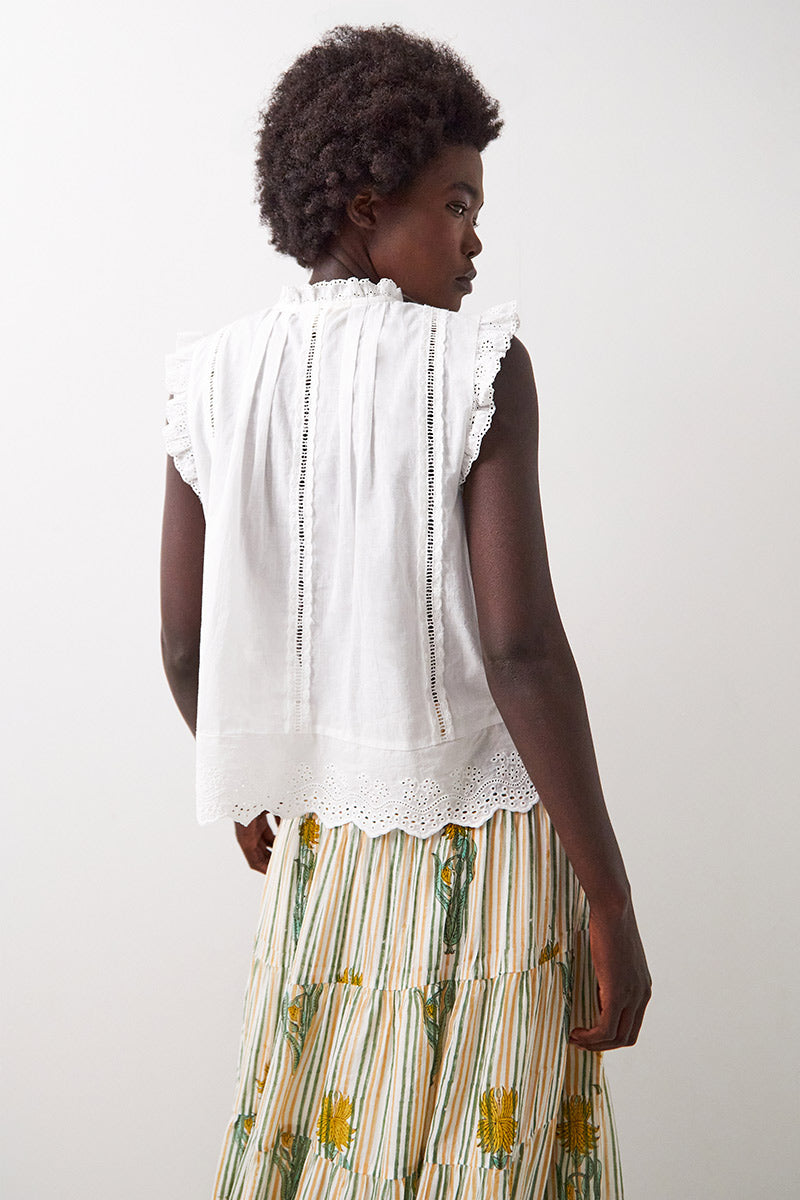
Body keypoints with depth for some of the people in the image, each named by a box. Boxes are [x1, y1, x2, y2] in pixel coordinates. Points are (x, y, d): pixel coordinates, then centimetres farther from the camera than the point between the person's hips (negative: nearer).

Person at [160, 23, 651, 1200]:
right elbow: (521, 648, -18)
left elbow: (185, 642, 5)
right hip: (487, 840, -5)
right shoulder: (476, 367, -13)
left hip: (321, 839, 5)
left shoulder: (214, 380, 0)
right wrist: (611, 902, -11)